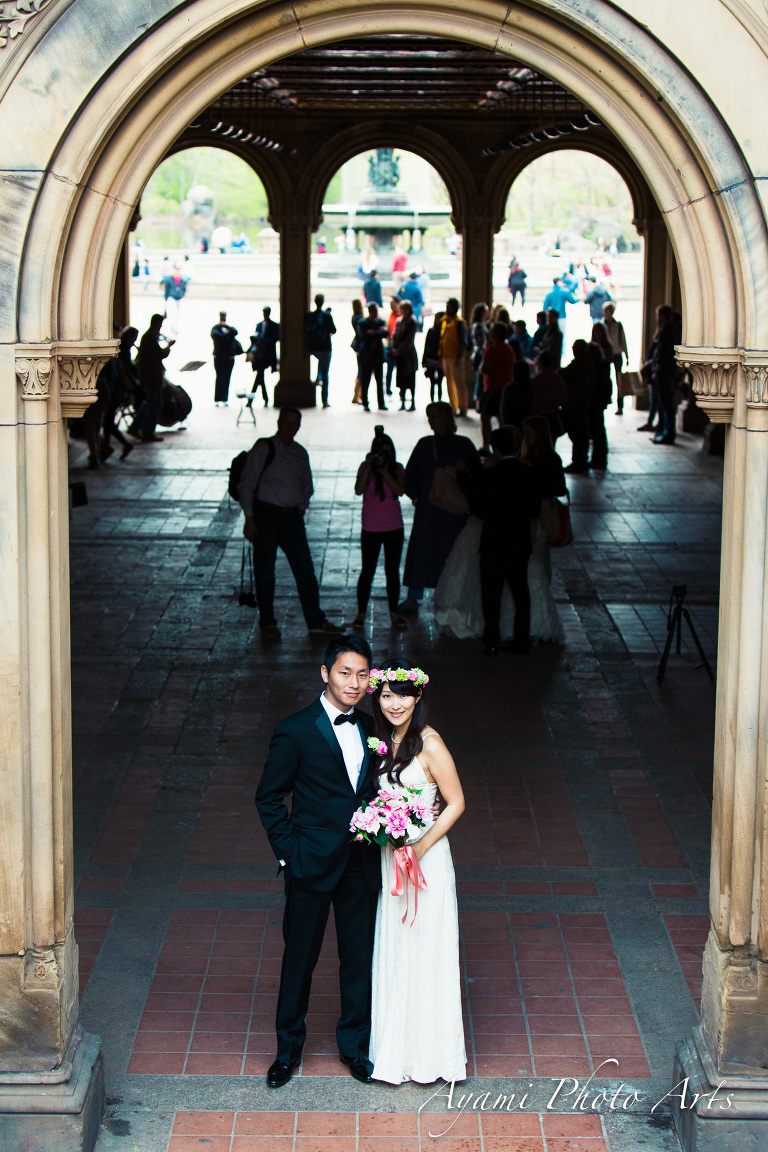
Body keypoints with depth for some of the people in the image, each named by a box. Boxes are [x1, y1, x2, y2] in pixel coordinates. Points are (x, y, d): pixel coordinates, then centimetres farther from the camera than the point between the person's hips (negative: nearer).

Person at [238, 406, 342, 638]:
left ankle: (316, 620, 4)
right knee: (265, 570, -1)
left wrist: (300, 509, 11)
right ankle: (267, 623, 9)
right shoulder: (263, 449, -2)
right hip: (266, 515, -4)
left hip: (292, 517, 4)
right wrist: (250, 518, -10)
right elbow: (246, 484, -4)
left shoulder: (300, 453, 13)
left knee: (305, 568, -1)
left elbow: (307, 487, 26)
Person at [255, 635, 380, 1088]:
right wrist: (288, 851, -9)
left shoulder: (367, 728, 6)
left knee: (360, 957, 12)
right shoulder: (296, 731, -11)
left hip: (361, 864, 5)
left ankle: (355, 1044, 29)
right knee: (300, 959, 9)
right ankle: (289, 1047, 26)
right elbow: (269, 797, -6)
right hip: (312, 863, -4)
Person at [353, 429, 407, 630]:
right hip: (371, 529, -2)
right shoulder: (366, 467, -2)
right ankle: (361, 613, 9)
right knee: (367, 571, 1)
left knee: (392, 571, 6)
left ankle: (394, 613, 13)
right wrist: (369, 467, -21)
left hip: (394, 528, 2)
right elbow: (358, 490, -16)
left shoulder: (397, 468, 3)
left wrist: (385, 472, -20)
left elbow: (400, 490, -13)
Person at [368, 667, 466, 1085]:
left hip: (425, 856, -6)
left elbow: (455, 803, -13)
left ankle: (429, 1052, 17)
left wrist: (420, 847, -19)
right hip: (387, 857, 6)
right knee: (392, 951, 15)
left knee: (424, 952, 3)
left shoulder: (430, 744, -18)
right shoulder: (381, 740, 2)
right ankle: (397, 1046, 29)